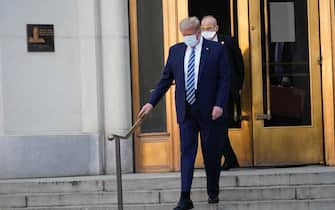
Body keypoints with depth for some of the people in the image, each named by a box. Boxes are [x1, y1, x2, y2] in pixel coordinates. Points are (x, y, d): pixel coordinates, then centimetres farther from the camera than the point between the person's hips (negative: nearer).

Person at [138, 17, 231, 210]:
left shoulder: (217, 50, -3)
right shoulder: (176, 51, 8)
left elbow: (225, 79, -5)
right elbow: (166, 79, 12)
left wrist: (219, 105, -14)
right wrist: (152, 102, 6)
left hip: (209, 111, -2)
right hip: (186, 112, 2)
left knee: (212, 153, 8)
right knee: (187, 152, -5)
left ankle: (213, 192, 27)